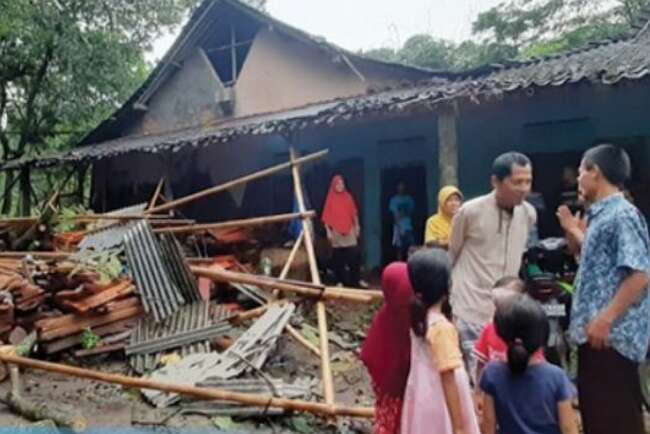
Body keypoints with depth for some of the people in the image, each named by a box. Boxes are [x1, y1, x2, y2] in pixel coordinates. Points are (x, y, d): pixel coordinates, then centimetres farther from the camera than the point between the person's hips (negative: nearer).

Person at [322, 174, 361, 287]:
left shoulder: (348, 197, 7)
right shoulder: (330, 199, 1)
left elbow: (354, 213, 10)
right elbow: (327, 216, -1)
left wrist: (357, 227, 8)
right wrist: (328, 231, -6)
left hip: (349, 230, 2)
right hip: (336, 232, -2)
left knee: (354, 257, -3)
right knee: (338, 259, 2)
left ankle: (355, 281, 6)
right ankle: (341, 281, 12)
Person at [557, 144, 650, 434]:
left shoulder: (623, 215, -14)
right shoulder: (601, 216, 15)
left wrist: (605, 319, -23)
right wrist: (574, 230, 25)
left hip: (612, 334, -10)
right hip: (594, 332, 10)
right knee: (595, 410, 18)